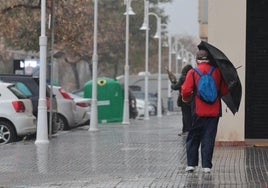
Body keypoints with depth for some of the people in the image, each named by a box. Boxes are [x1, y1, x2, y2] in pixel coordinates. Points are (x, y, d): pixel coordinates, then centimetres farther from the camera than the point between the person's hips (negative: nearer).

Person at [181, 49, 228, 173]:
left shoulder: (193, 72, -5)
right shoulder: (217, 71, 0)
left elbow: (186, 90, -9)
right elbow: (224, 91, 1)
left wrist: (185, 98, 12)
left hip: (198, 111, -1)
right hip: (214, 111, 1)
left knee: (193, 137, 11)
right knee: (209, 138, 5)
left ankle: (191, 164, 10)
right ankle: (206, 165, 3)